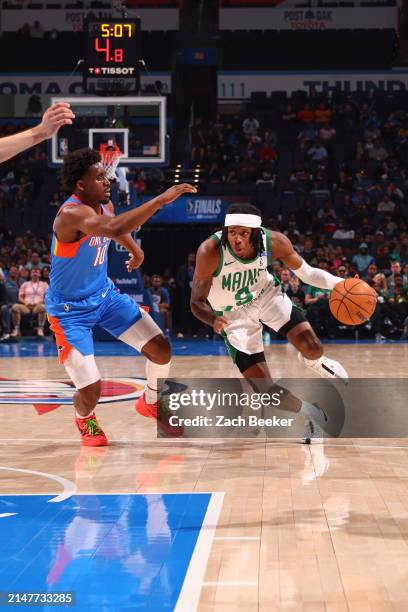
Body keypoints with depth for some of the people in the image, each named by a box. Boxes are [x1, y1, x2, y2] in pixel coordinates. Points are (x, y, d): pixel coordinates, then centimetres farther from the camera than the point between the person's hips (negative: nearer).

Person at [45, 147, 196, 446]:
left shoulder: (105, 205, -4)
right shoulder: (71, 214, -30)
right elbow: (113, 228, -50)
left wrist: (135, 250, 28)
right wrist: (161, 200, -50)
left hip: (105, 294, 7)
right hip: (71, 309, -7)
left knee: (161, 349, -2)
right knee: (91, 390, -12)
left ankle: (151, 403, 28)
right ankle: (85, 419, 26)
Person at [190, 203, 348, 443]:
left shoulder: (274, 241, -25)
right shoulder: (210, 252, -34)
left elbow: (306, 272, -8)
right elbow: (196, 302, -24)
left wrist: (339, 284, -25)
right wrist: (213, 319, -47)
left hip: (266, 295, 2)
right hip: (233, 314, -2)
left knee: (313, 348, -17)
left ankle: (313, 361, 24)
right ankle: (309, 413, 21)